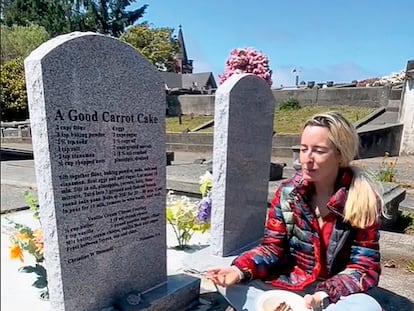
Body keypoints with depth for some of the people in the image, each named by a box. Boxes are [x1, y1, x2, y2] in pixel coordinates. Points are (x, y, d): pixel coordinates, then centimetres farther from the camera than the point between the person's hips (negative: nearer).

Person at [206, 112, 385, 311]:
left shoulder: (363, 200, -14)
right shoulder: (287, 192, -7)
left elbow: (365, 266, -13)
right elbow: (273, 247, -4)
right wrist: (240, 270, -23)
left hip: (338, 293, -1)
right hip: (289, 285, 2)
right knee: (232, 284, -17)